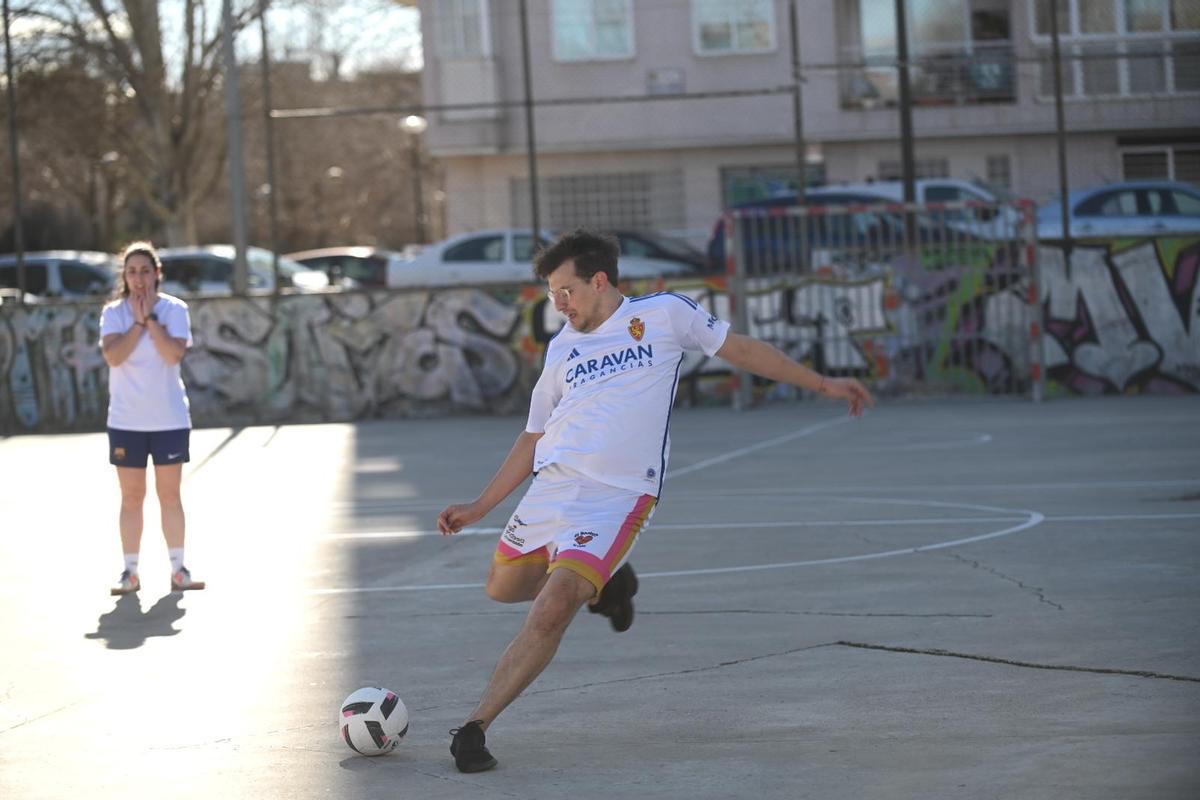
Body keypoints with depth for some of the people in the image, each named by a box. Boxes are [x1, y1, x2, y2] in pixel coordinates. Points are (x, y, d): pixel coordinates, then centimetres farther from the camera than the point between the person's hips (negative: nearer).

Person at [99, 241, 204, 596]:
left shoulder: (174, 309, -2)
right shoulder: (113, 312, 0)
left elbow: (174, 353, -17)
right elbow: (113, 356, -15)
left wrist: (151, 317, -16)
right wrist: (138, 321, -15)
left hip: (169, 418, -1)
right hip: (126, 420, 1)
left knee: (170, 495, 4)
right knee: (131, 496, 5)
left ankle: (178, 569, 10)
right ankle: (130, 572, 10)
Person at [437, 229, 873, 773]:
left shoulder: (664, 314, 4)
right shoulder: (562, 347, 16)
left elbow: (741, 350, 14)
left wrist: (823, 385, 15)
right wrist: (478, 508, 18)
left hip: (616, 497, -6)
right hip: (551, 483, 6)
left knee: (551, 610, -21)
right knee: (502, 587, 12)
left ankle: (474, 728, -15)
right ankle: (602, 583, 33)